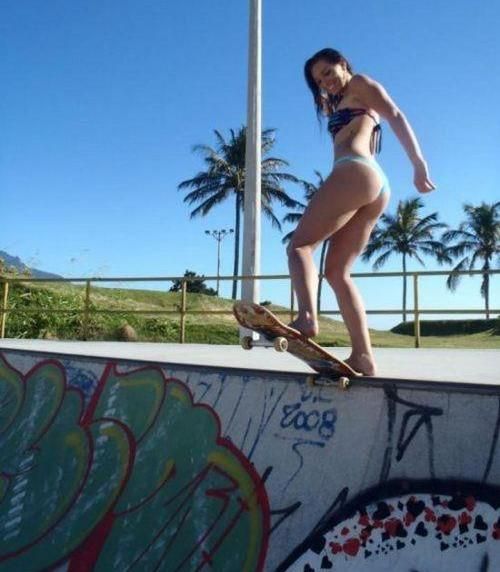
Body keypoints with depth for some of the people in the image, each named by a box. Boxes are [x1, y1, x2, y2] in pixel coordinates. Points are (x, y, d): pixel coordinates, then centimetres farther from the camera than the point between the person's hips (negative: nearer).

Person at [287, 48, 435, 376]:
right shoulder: (344, 106, 38)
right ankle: (363, 356, -9)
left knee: (299, 244, -11)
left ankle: (307, 318, -33)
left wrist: (418, 162, -12)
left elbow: (396, 115, 0)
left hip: (356, 171, -9)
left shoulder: (361, 83, 14)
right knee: (337, 270, 0)